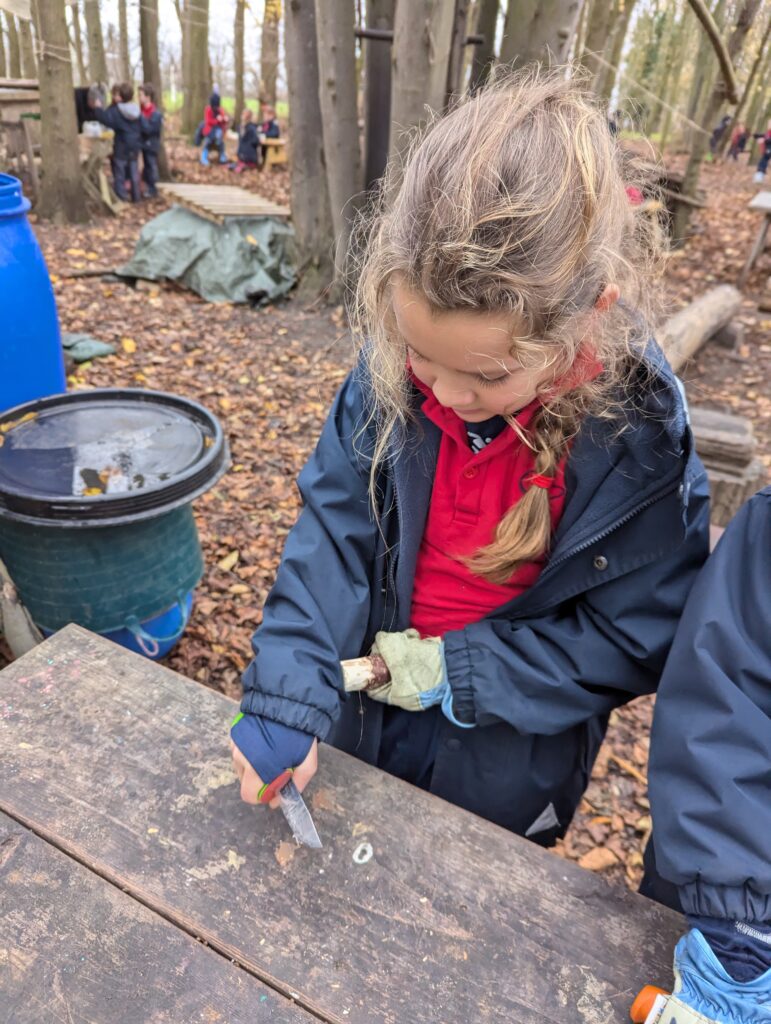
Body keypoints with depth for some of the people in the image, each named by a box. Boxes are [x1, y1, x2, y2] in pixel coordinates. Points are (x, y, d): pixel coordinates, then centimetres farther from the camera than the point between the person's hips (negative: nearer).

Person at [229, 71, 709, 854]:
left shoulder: (641, 435, -25)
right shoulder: (387, 375, -20)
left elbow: (632, 637, -16)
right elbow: (332, 532, -16)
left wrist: (457, 671, -20)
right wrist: (286, 700, -24)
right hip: (365, 715, 3)